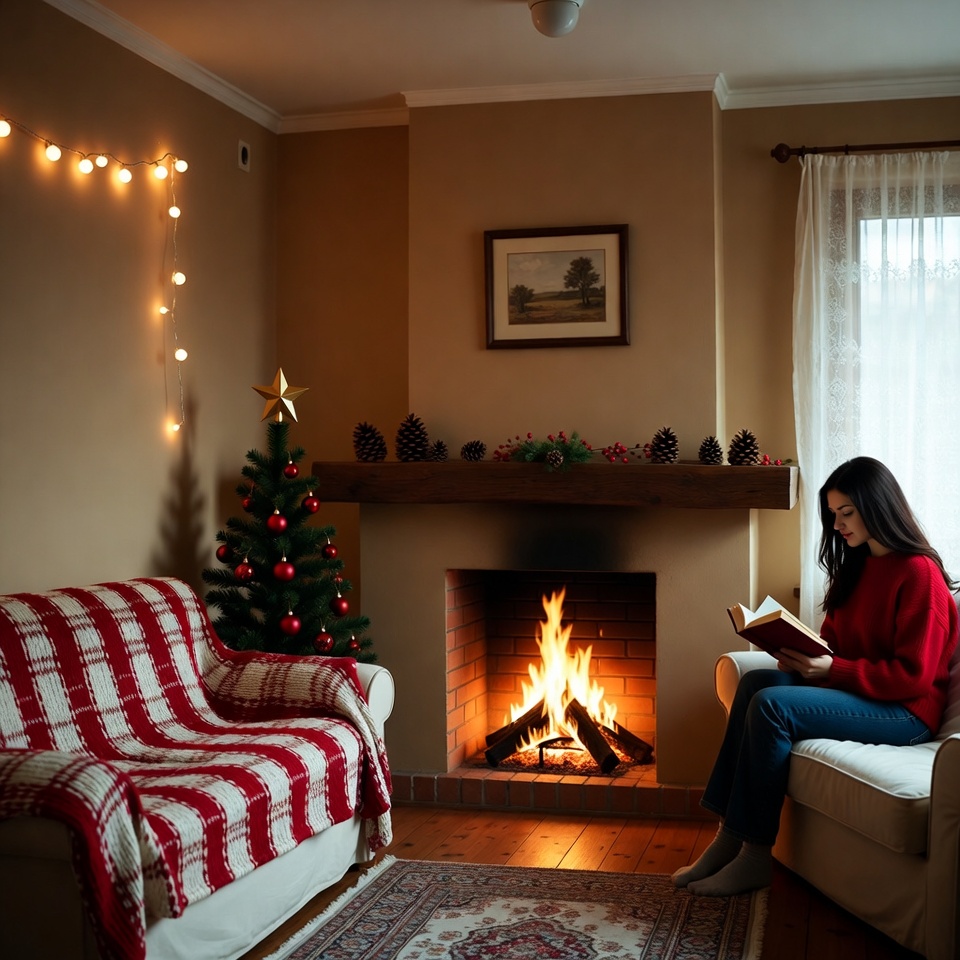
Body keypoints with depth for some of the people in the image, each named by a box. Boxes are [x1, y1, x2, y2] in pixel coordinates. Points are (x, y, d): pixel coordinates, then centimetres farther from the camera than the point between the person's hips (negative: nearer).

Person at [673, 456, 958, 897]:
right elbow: (833, 639, 18)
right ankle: (729, 835, -19)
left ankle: (755, 855, -19)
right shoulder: (856, 566, 14)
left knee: (772, 704, -26)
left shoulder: (919, 573, -13)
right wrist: (802, 654, -5)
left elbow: (913, 676, -18)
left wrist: (831, 669, -23)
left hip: (904, 711, -9)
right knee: (755, 681, -15)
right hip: (850, 690, 9)